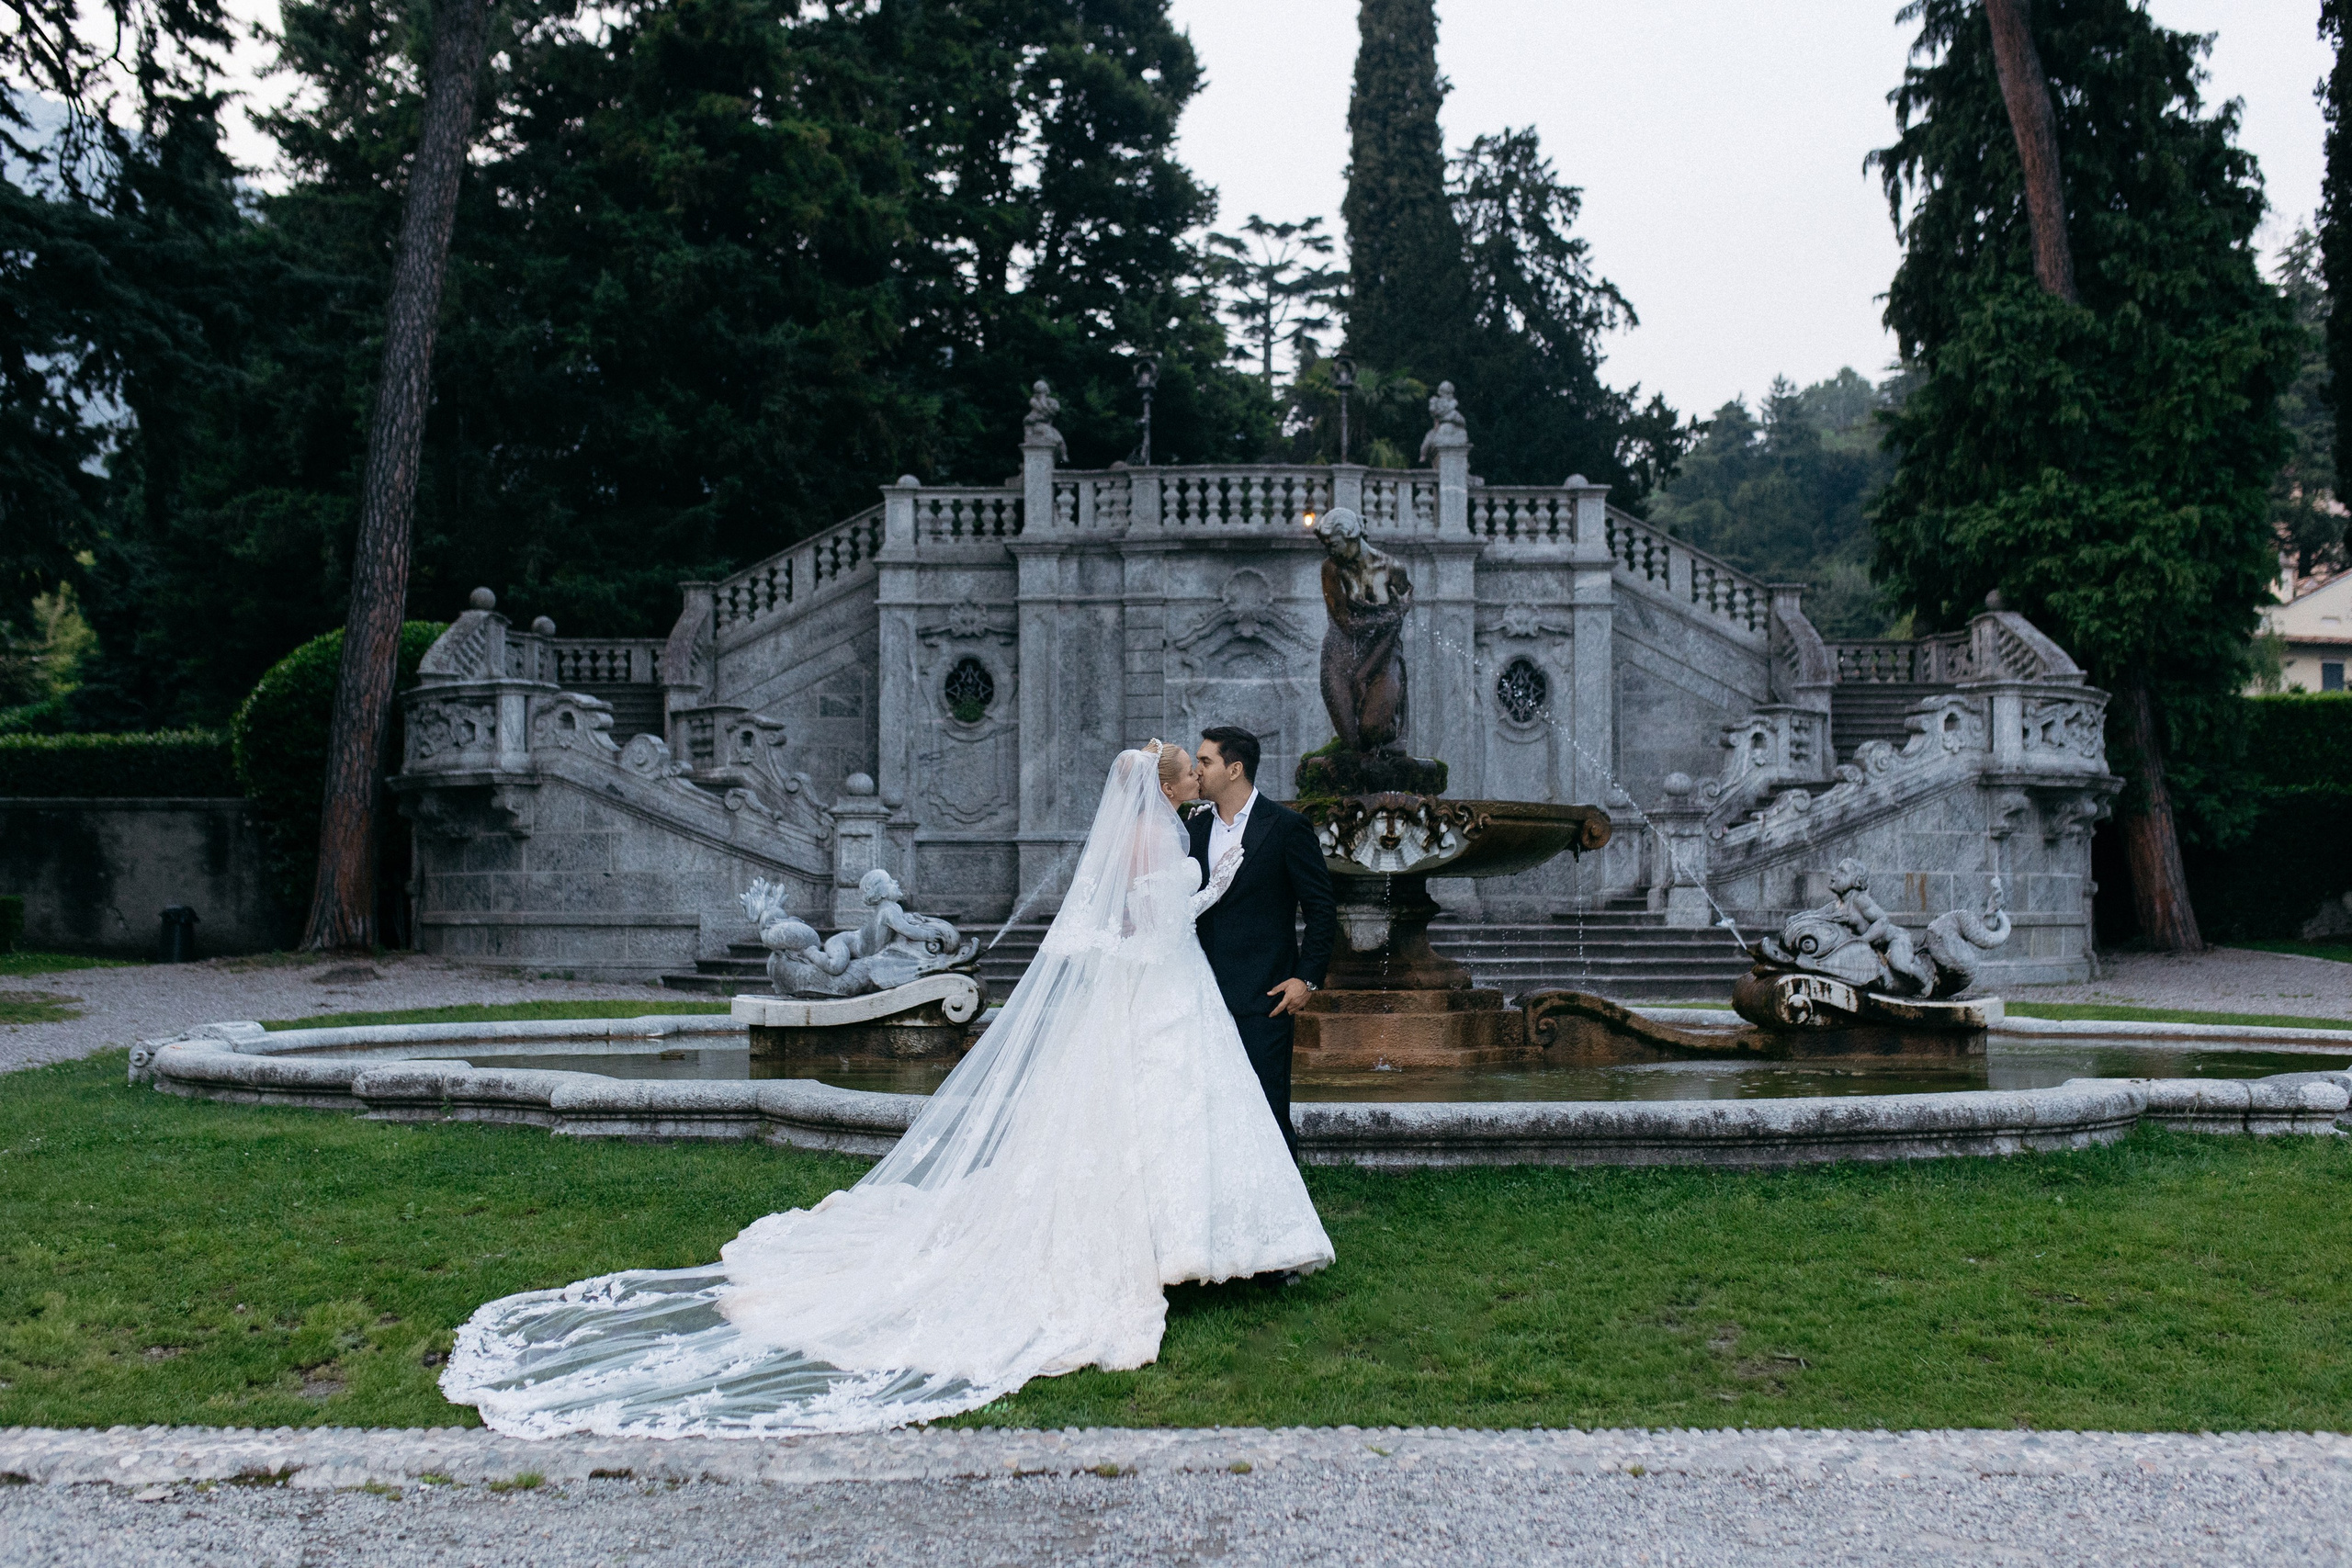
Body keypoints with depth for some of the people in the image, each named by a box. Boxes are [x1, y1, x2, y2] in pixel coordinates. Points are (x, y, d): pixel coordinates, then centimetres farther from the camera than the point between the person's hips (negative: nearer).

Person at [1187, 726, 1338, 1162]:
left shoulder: (1286, 826, -5)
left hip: (1264, 996, -5)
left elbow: (1322, 910, -3)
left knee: (1268, 1112, -3)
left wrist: (1306, 978, -9)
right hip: (1207, 995, 5)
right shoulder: (1198, 827, 11)